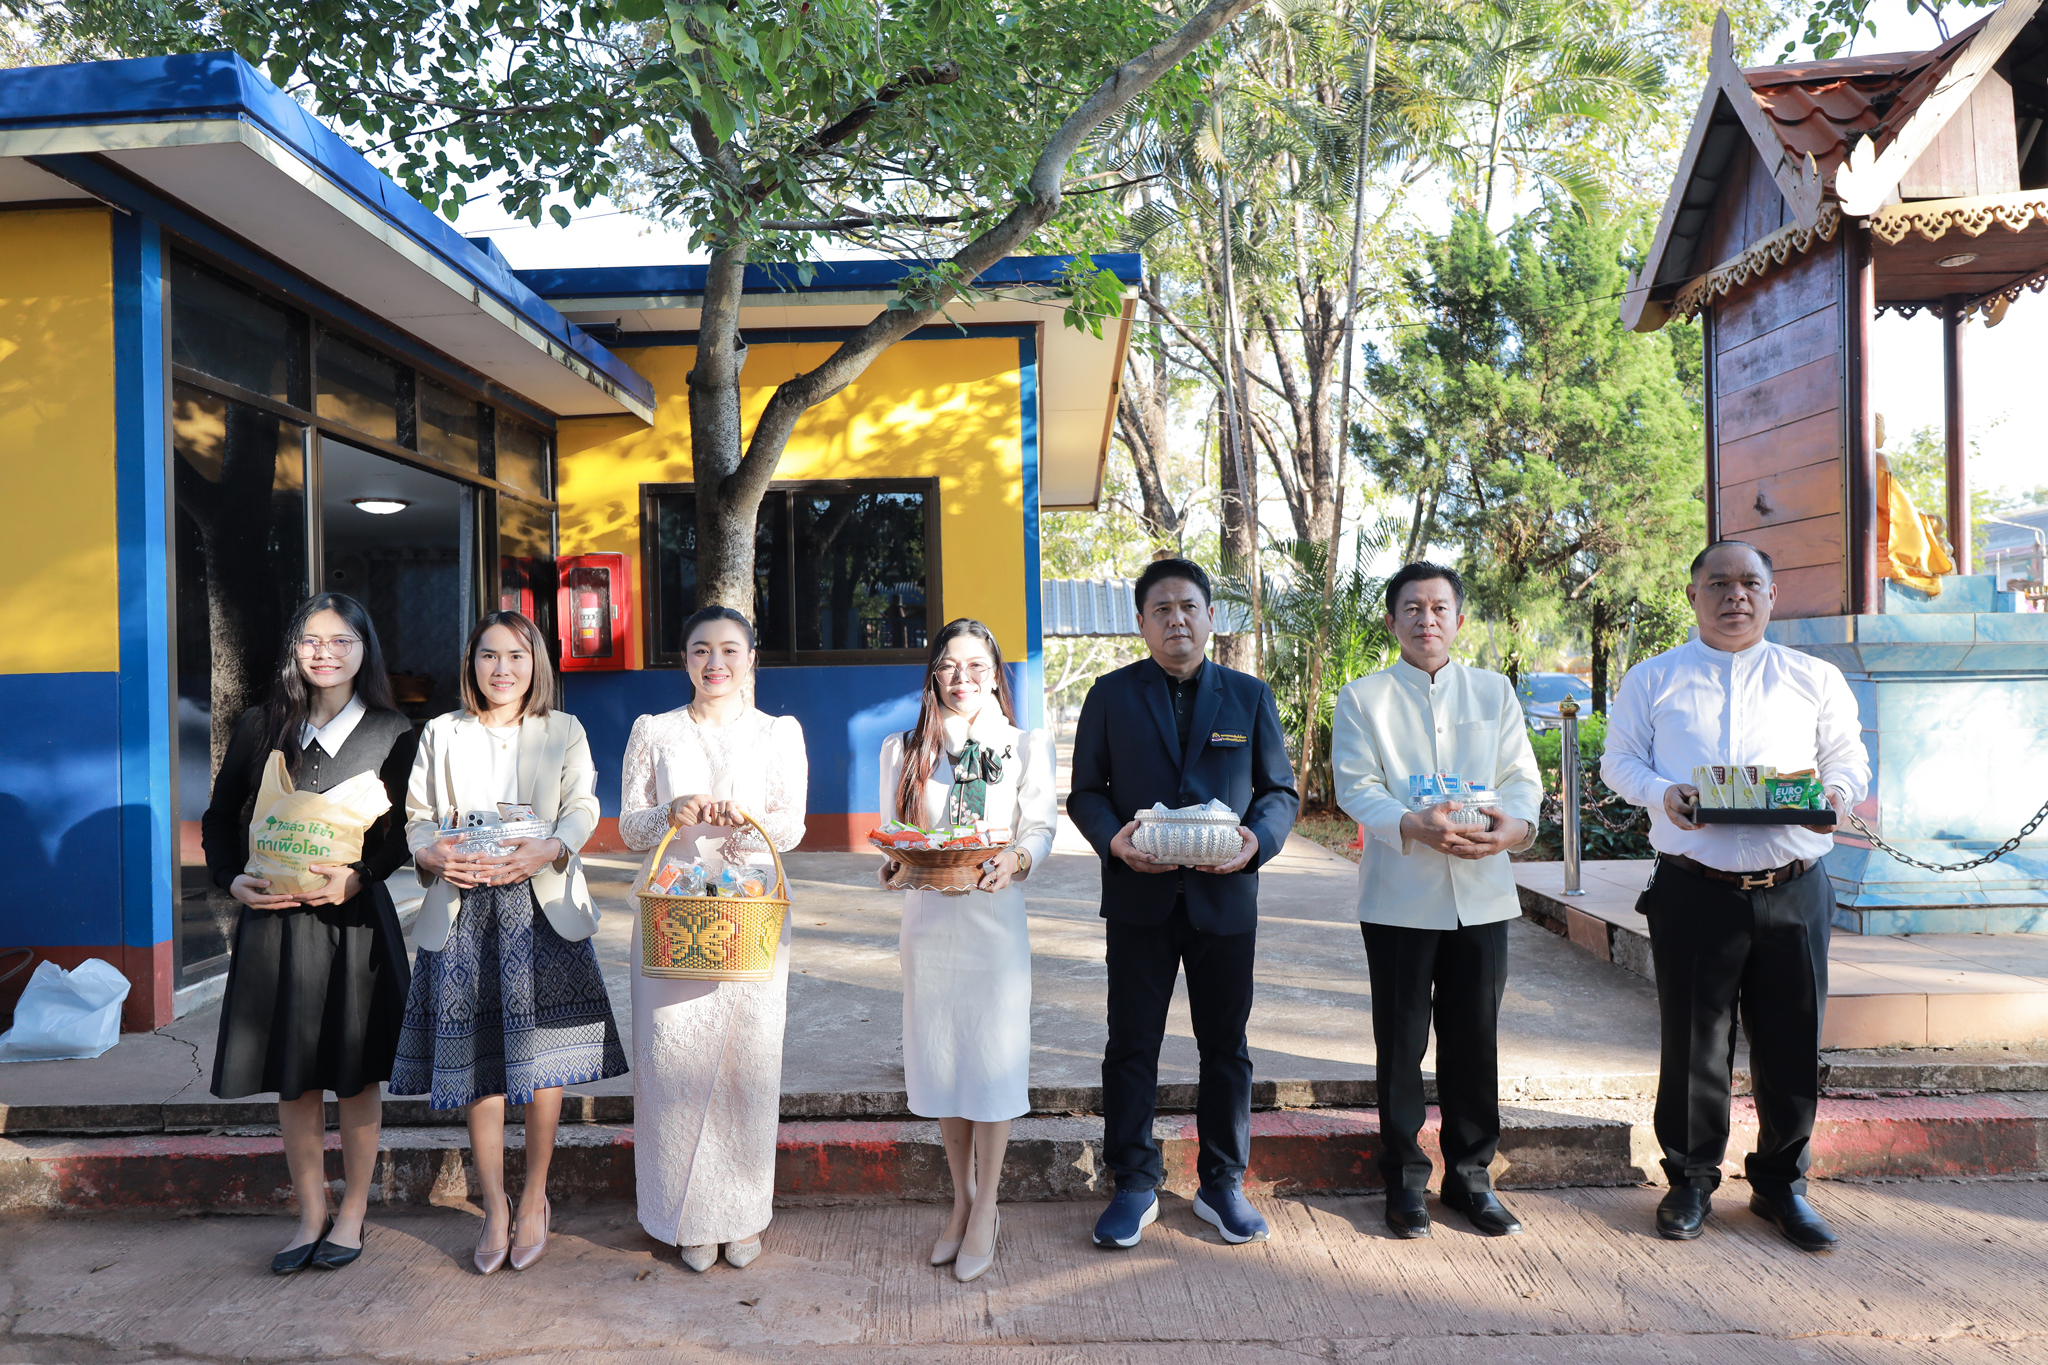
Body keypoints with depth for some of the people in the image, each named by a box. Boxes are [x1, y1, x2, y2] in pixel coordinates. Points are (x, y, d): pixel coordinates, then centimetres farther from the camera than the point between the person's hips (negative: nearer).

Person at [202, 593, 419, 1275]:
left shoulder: (391, 732, 0)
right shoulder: (258, 727, 6)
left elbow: (403, 832, -1)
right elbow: (219, 819, 10)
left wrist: (358, 875, -17)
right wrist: (235, 879, -7)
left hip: (356, 918, -2)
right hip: (274, 919, 2)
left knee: (357, 1072, 6)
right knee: (292, 1076, 9)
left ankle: (352, 1214, 23)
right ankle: (310, 1216, 24)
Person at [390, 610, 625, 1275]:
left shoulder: (564, 732, 11)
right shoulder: (442, 734, 13)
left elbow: (582, 809, 1)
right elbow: (418, 815, 8)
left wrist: (544, 853, -18)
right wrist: (435, 854, -14)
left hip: (542, 905, -1)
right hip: (464, 909, 1)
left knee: (541, 1058, 0)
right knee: (478, 1063, 3)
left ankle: (533, 1198, 18)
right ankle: (495, 1209, 17)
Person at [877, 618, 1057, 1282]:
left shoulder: (1026, 747, 4)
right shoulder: (903, 750, 10)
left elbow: (1040, 824, 0)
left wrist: (1018, 859, -21)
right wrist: (896, 866, -12)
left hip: (995, 917, -2)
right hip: (928, 917, 2)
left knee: (993, 1058, -1)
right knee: (940, 1060, 8)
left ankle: (985, 1211, 13)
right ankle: (962, 1201, 24)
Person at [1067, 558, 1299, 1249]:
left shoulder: (1250, 695, 6)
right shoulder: (1111, 695, 4)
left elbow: (1280, 790, 7)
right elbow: (1085, 792, 4)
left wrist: (1258, 840, -13)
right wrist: (1113, 837, -16)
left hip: (1225, 897, 1)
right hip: (1140, 898, -1)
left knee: (1225, 1048, 10)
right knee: (1131, 1046, 6)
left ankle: (1222, 1186, 27)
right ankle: (1135, 1186, 21)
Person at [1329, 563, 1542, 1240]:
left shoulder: (1494, 691, 13)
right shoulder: (1363, 698, 4)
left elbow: (1522, 775, 6)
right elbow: (1356, 787, -6)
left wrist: (1516, 822, -17)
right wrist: (1416, 827, -24)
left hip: (1483, 892, 2)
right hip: (1399, 896, -2)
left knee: (1474, 1038, 9)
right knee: (1401, 1042, 5)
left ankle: (1470, 1174, 25)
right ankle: (1405, 1179, 19)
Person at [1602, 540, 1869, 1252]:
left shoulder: (1816, 680, 11)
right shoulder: (1653, 680, 7)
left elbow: (1850, 759, 14)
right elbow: (1618, 759, 8)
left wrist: (1836, 792, -9)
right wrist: (1662, 793, -12)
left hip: (1794, 890, 2)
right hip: (1693, 891, -1)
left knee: (1792, 1042, 8)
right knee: (1692, 1041, 5)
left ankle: (1781, 1183, 27)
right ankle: (1690, 1181, 22)